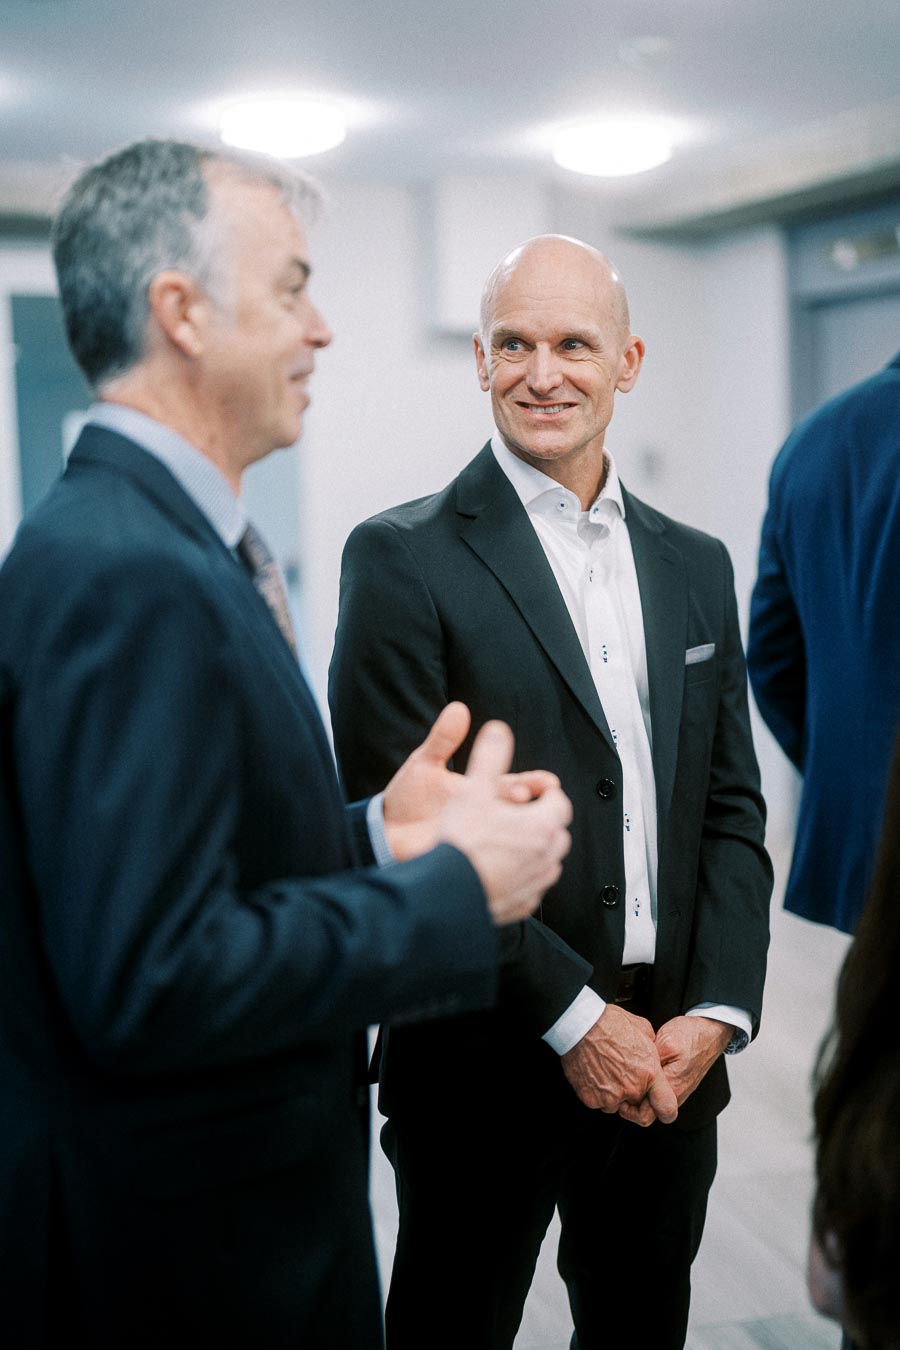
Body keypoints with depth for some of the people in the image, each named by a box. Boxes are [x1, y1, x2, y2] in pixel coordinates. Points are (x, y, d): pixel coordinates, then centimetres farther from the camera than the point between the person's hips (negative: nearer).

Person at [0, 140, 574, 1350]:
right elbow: (154, 981, -29)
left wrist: (378, 834, -1)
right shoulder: (125, 577, -24)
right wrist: (453, 888, -20)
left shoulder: (158, 539, 7)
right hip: (179, 1250, -9)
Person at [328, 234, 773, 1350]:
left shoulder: (695, 567, 10)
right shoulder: (402, 559, -8)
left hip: (672, 1060, 5)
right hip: (489, 1070, -5)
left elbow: (731, 810, 9)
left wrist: (715, 1012, -4)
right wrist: (574, 1018, -15)